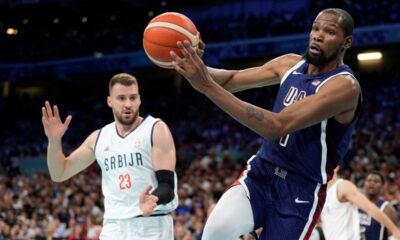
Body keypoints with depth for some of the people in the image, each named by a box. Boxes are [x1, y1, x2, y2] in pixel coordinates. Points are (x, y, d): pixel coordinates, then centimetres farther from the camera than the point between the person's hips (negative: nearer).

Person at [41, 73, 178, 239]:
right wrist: (54, 140, -2)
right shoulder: (99, 138, 11)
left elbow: (167, 185, -11)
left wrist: (153, 200, -34)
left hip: (152, 226, -4)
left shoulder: (156, 130, -3)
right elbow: (59, 174, 16)